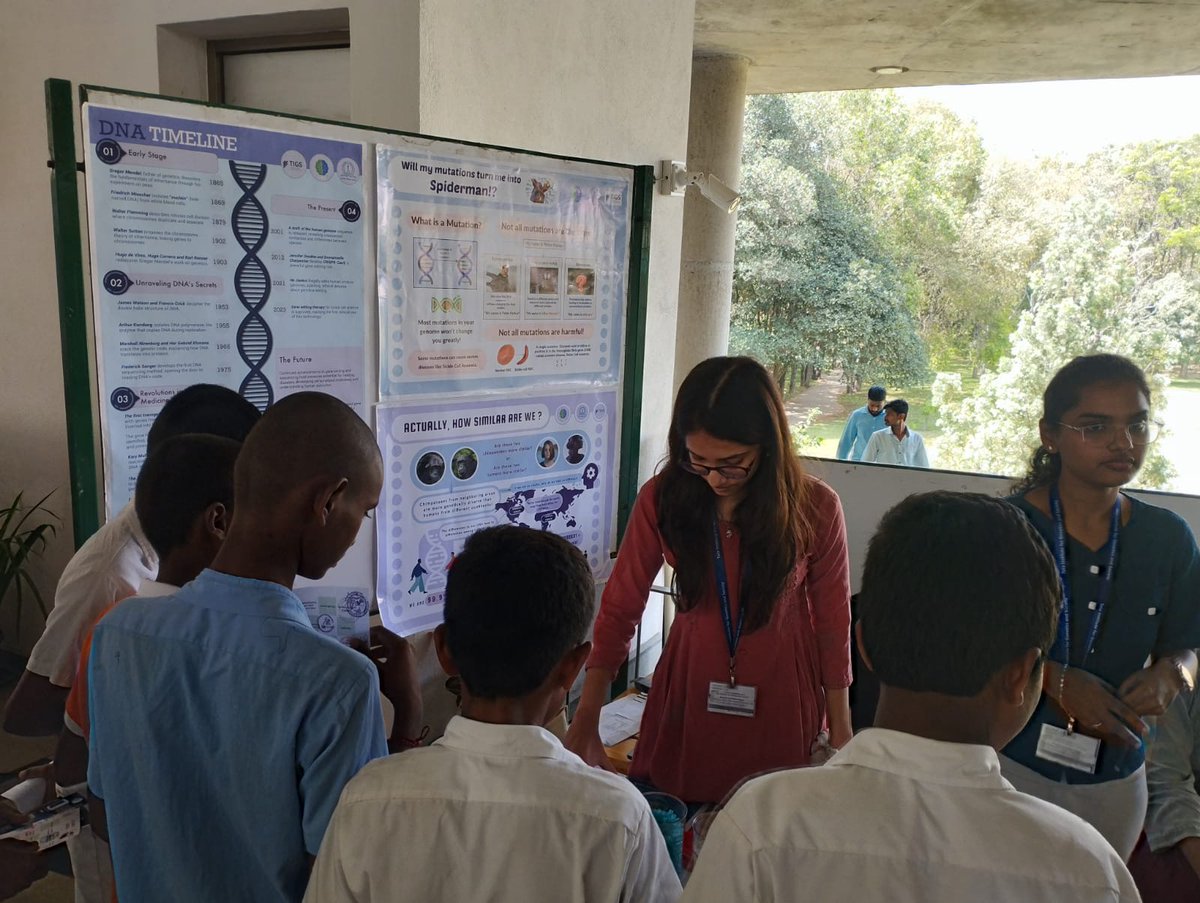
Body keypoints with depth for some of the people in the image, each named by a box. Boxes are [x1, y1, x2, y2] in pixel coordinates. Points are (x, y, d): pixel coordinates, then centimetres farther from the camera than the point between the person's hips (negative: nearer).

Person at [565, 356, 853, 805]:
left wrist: (841, 737, 1)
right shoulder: (661, 498, -12)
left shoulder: (815, 508, -14)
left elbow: (833, 624, -5)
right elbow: (620, 608, -7)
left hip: (780, 701, -1)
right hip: (689, 690, 1)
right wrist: (585, 725, -9)